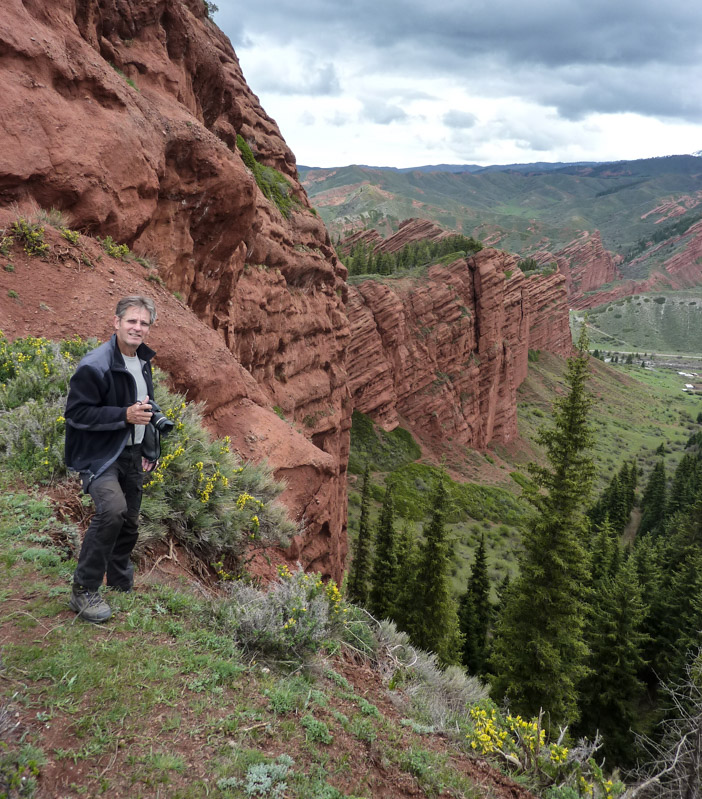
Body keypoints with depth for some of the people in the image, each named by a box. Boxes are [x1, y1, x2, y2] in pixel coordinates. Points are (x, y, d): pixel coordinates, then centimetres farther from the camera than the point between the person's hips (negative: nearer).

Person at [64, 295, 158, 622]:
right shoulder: (94, 365, -19)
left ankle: (121, 586, 35)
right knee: (112, 509, -28)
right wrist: (124, 415, -28)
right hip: (100, 456, -8)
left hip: (131, 454, 8)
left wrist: (147, 451, 18)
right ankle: (84, 590, -12)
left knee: (129, 522, 14)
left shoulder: (143, 361, 7)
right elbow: (76, 413, -20)